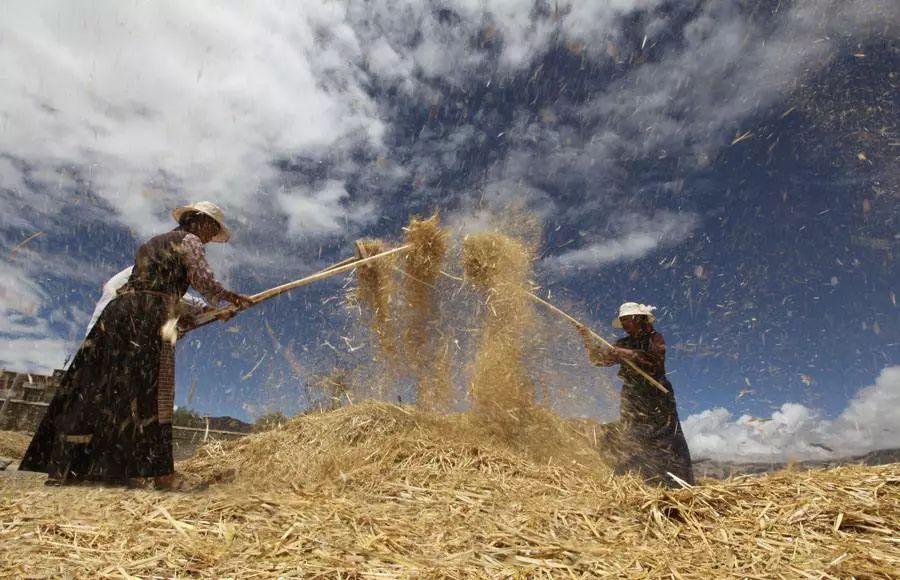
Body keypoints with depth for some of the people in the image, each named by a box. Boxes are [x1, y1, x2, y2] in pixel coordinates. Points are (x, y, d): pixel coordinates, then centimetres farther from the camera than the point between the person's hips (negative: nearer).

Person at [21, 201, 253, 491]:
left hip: (119, 310, 8)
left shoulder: (152, 243, 30)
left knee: (98, 388, 6)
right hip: (150, 317, -8)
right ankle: (160, 471, -10)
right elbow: (204, 282, -10)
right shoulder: (189, 240, 4)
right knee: (150, 391, -11)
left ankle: (63, 467, 9)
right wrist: (231, 297, 3)